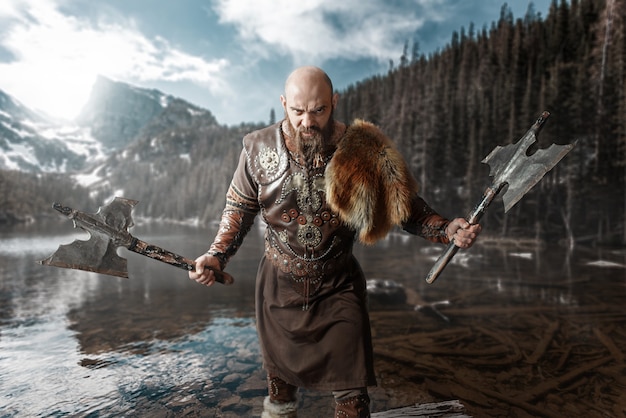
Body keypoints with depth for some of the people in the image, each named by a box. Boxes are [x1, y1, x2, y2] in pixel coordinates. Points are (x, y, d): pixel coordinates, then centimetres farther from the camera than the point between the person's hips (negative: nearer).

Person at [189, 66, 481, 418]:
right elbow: (240, 208, 2)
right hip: (279, 284, 3)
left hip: (339, 286, -2)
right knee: (280, 371, 25)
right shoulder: (259, 148, -9)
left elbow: (406, 206, -7)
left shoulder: (362, 150, -14)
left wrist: (446, 230, -23)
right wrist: (217, 256, -10)